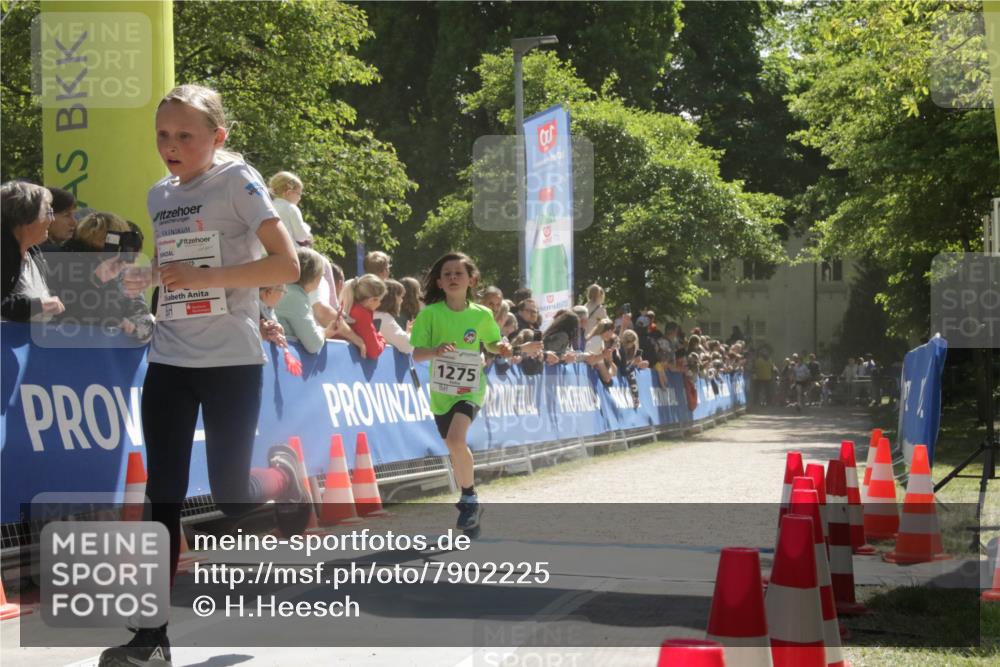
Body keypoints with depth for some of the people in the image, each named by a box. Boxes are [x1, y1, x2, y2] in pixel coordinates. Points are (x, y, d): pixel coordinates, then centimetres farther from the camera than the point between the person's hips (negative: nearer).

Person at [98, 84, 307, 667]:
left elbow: (287, 265, -15)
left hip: (231, 361, -5)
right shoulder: (159, 196, 11)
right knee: (163, 495, -1)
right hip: (168, 361, 5)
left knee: (231, 498, -1)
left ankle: (283, 473, 34)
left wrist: (205, 278, -23)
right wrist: (144, 279, 3)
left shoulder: (237, 181, -8)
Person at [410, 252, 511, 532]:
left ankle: (469, 499, -8)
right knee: (456, 449, 14)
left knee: (456, 439, -26)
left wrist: (502, 346, -8)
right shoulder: (430, 314, -6)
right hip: (441, 391, 2)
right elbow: (416, 353, -9)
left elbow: (492, 343, 14)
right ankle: (470, 503, 37)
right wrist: (435, 350, -30)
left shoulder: (482, 314, -3)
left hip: (470, 389, -2)